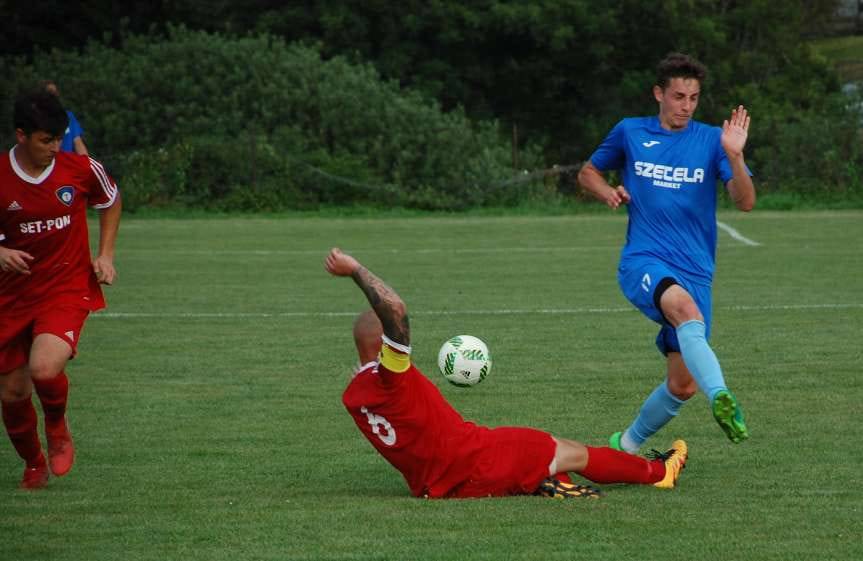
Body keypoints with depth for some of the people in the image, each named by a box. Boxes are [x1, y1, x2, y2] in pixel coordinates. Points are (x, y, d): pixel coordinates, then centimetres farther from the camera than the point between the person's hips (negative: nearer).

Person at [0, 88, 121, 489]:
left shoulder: (81, 170, -8)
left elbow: (111, 201, 15)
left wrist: (105, 255, 5)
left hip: (69, 290, -2)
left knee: (44, 369, -27)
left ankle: (57, 426, 8)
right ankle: (33, 464, 37)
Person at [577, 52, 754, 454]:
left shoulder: (711, 140, 5)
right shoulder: (630, 132, 7)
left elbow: (745, 202, -6)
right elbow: (588, 172, 23)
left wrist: (734, 156, -23)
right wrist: (607, 192, 1)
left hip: (695, 272, 3)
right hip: (643, 261, -3)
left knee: (682, 385, 1)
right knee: (686, 307, -38)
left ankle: (627, 445, 27)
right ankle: (720, 399, -59)